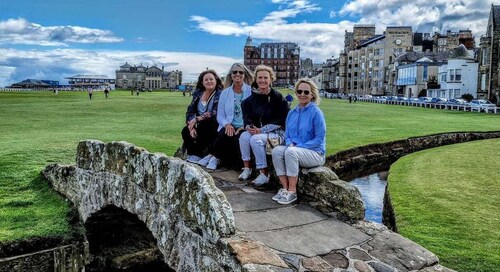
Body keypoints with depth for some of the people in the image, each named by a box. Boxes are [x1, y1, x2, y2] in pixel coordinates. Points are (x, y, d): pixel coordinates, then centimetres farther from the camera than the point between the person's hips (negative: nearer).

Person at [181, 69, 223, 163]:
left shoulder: (220, 94, -9)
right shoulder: (198, 93, 8)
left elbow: (215, 113, -21)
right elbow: (190, 111, 3)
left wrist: (196, 119, -21)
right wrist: (191, 126, -14)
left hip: (214, 126, -5)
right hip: (199, 126, 5)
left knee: (203, 125, -33)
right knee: (185, 131, -19)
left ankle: (197, 155, -22)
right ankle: (191, 155, -9)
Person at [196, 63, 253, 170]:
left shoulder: (251, 92, 3)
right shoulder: (225, 93, 13)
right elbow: (220, 115, 9)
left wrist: (245, 126, -16)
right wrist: (227, 124, -11)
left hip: (244, 128, -1)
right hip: (229, 127, 2)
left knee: (237, 138, -32)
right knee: (224, 134, -32)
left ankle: (213, 156, -12)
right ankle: (215, 157, -10)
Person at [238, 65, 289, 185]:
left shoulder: (278, 97, -9)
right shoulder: (252, 98, 7)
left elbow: (281, 120, -13)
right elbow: (246, 116, 8)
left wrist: (262, 130, -20)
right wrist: (249, 126, -16)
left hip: (276, 132, -5)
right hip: (257, 130, 5)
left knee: (256, 139, -31)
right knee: (244, 136, -24)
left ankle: (264, 174, -21)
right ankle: (246, 168, -12)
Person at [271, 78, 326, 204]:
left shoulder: (316, 112, -8)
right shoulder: (292, 113, 11)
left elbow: (320, 138, -11)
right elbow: (287, 134, 16)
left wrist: (300, 146, -18)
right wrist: (290, 144, -8)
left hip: (315, 153, -5)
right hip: (295, 148, 6)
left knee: (291, 152, -34)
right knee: (276, 150, -23)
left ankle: (292, 192, -23)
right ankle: (285, 188, -18)